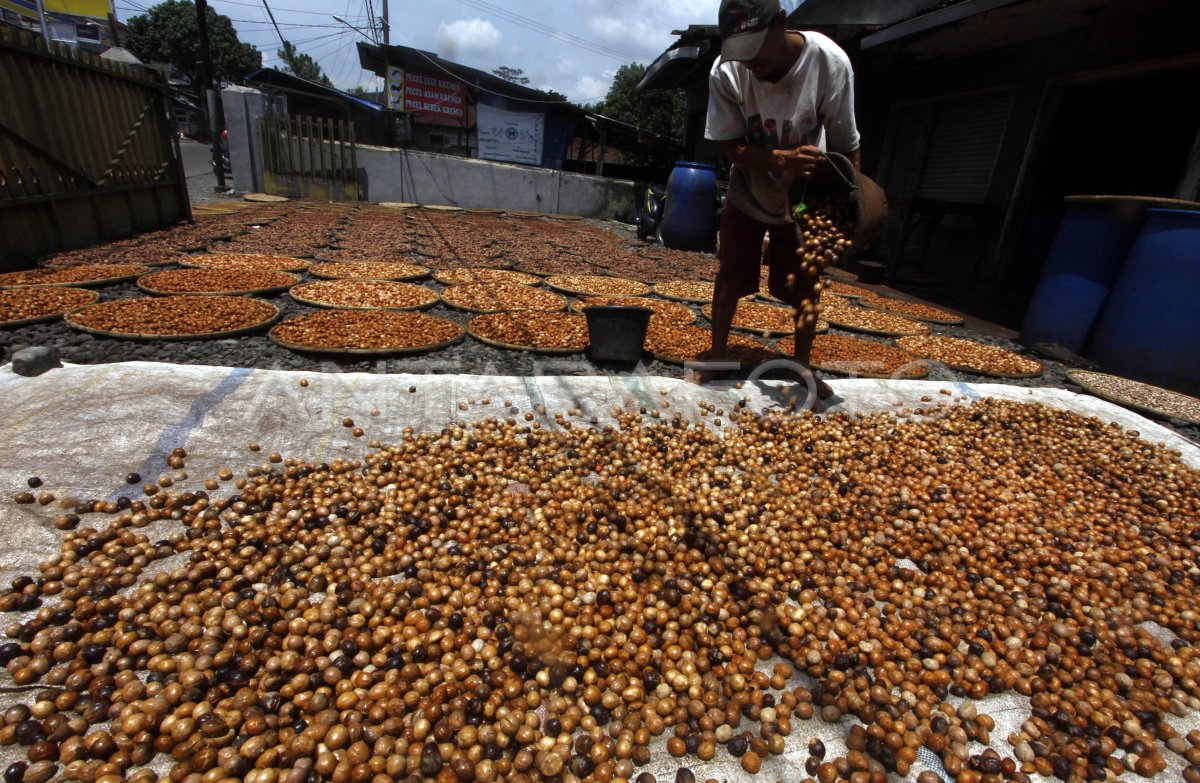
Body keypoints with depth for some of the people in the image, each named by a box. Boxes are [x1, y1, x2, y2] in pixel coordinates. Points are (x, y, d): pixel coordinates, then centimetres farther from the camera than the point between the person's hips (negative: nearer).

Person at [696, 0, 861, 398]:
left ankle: (803, 364, 19)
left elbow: (846, 145, -18)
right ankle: (715, 360, 15)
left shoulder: (830, 62, -24)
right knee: (730, 279, 0)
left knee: (807, 284, 2)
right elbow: (731, 145, -19)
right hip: (748, 194, 0)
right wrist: (781, 160, -36)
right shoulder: (726, 71, -23)